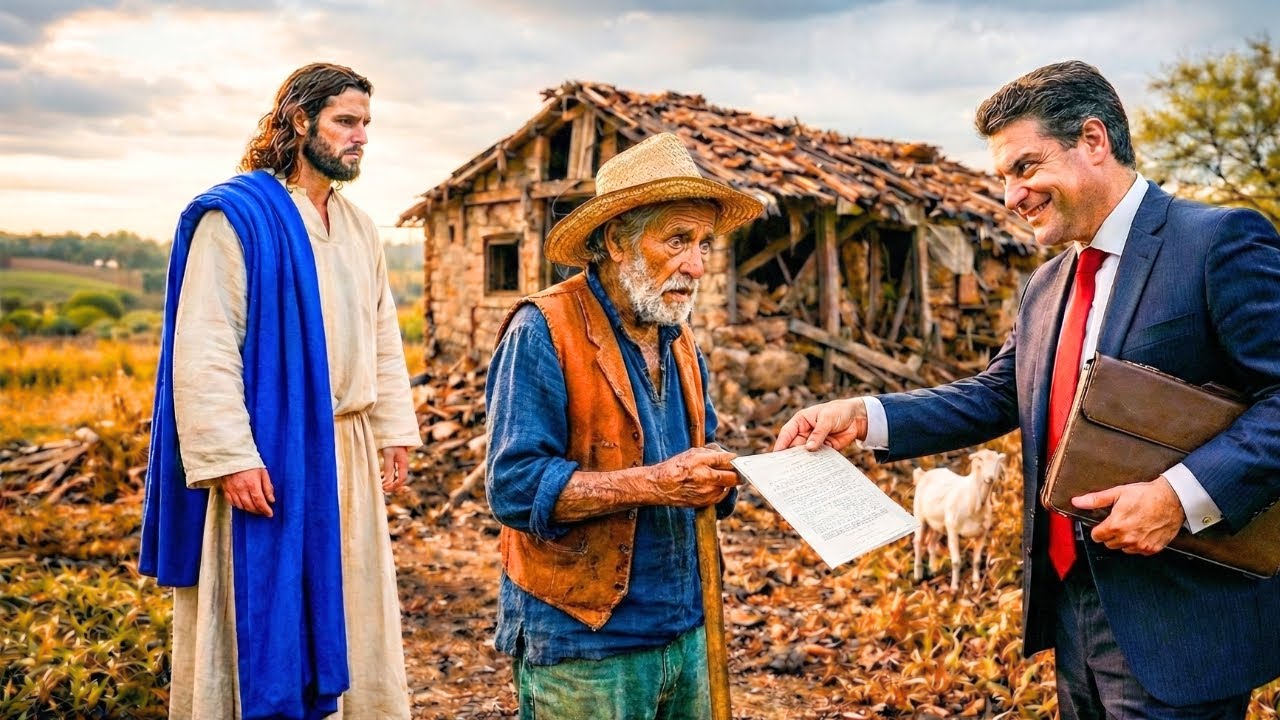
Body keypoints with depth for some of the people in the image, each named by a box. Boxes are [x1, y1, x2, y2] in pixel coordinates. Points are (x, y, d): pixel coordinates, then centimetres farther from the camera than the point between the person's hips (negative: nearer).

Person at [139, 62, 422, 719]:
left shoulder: (357, 227, 11)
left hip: (346, 453, 7)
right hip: (266, 455, -6)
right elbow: (203, 350, -15)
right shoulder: (235, 216, -10)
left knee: (352, 617, 15)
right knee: (260, 618, 5)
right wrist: (229, 457, -19)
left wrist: (394, 431, 11)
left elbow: (383, 340, 15)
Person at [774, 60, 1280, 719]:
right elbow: (996, 396, 11)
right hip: (1069, 602, 8)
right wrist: (864, 417, -2)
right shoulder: (1047, 285, 13)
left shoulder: (1221, 242, -12)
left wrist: (1183, 494, -28)